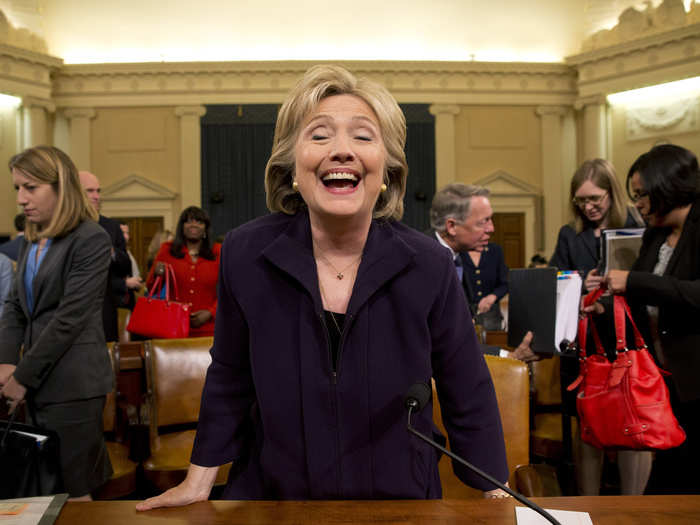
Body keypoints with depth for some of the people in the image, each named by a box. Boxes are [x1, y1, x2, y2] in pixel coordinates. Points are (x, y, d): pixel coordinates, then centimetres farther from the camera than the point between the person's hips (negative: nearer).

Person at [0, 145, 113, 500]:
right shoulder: (33, 241, 14)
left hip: (73, 385, -8)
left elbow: (70, 318, -15)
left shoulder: (91, 239, -11)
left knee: (70, 491, -2)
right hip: (41, 382, 8)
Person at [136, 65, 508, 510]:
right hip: (271, 497, 0)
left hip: (400, 503, 1)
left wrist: (497, 496, -6)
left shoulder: (429, 266, -16)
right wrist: (199, 482, 0)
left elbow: (469, 398, -6)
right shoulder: (244, 255, -14)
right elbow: (230, 382, -2)